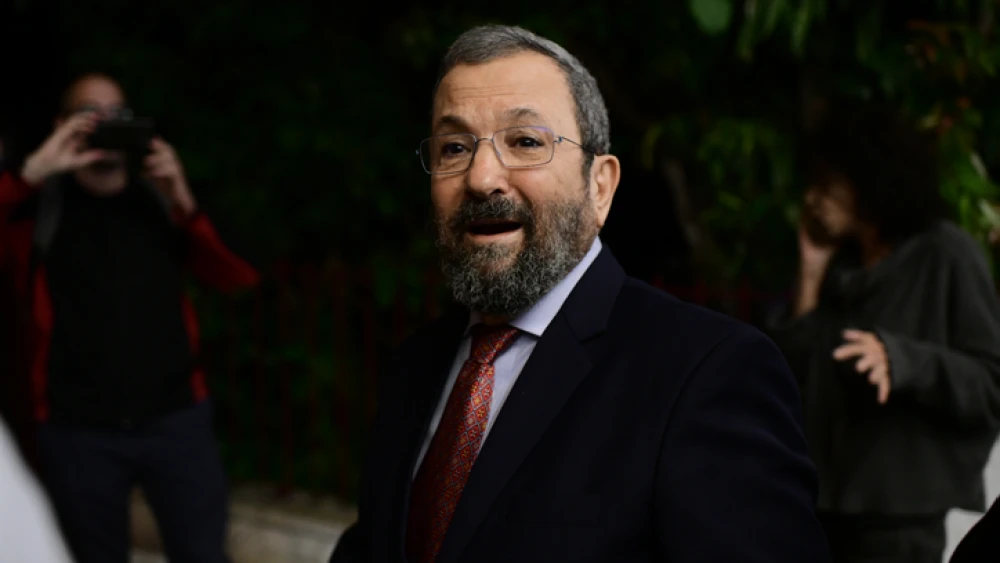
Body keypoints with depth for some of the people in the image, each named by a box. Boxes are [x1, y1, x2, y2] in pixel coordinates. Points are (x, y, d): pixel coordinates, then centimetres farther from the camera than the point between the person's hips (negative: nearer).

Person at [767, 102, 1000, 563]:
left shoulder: (945, 256, -4)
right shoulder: (841, 267, 14)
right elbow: (789, 376, 7)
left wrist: (900, 359, -25)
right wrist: (811, 274, 4)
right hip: (825, 511, 6)